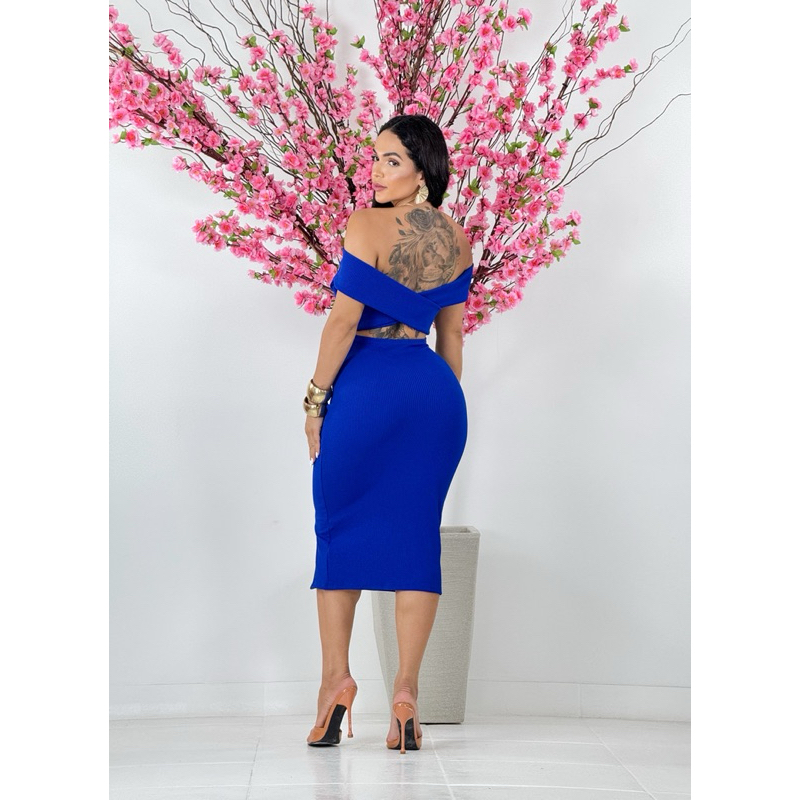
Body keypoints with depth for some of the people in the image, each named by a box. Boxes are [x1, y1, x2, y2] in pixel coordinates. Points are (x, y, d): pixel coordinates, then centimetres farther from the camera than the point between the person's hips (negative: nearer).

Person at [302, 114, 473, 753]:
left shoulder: (367, 226, -10)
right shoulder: (456, 238, 8)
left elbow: (343, 320, -12)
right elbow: (452, 332, 14)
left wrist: (316, 397, -5)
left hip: (367, 386, -5)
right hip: (436, 389, 5)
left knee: (341, 527, 9)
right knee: (416, 533, 6)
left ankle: (337, 677, 10)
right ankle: (406, 692, 3)